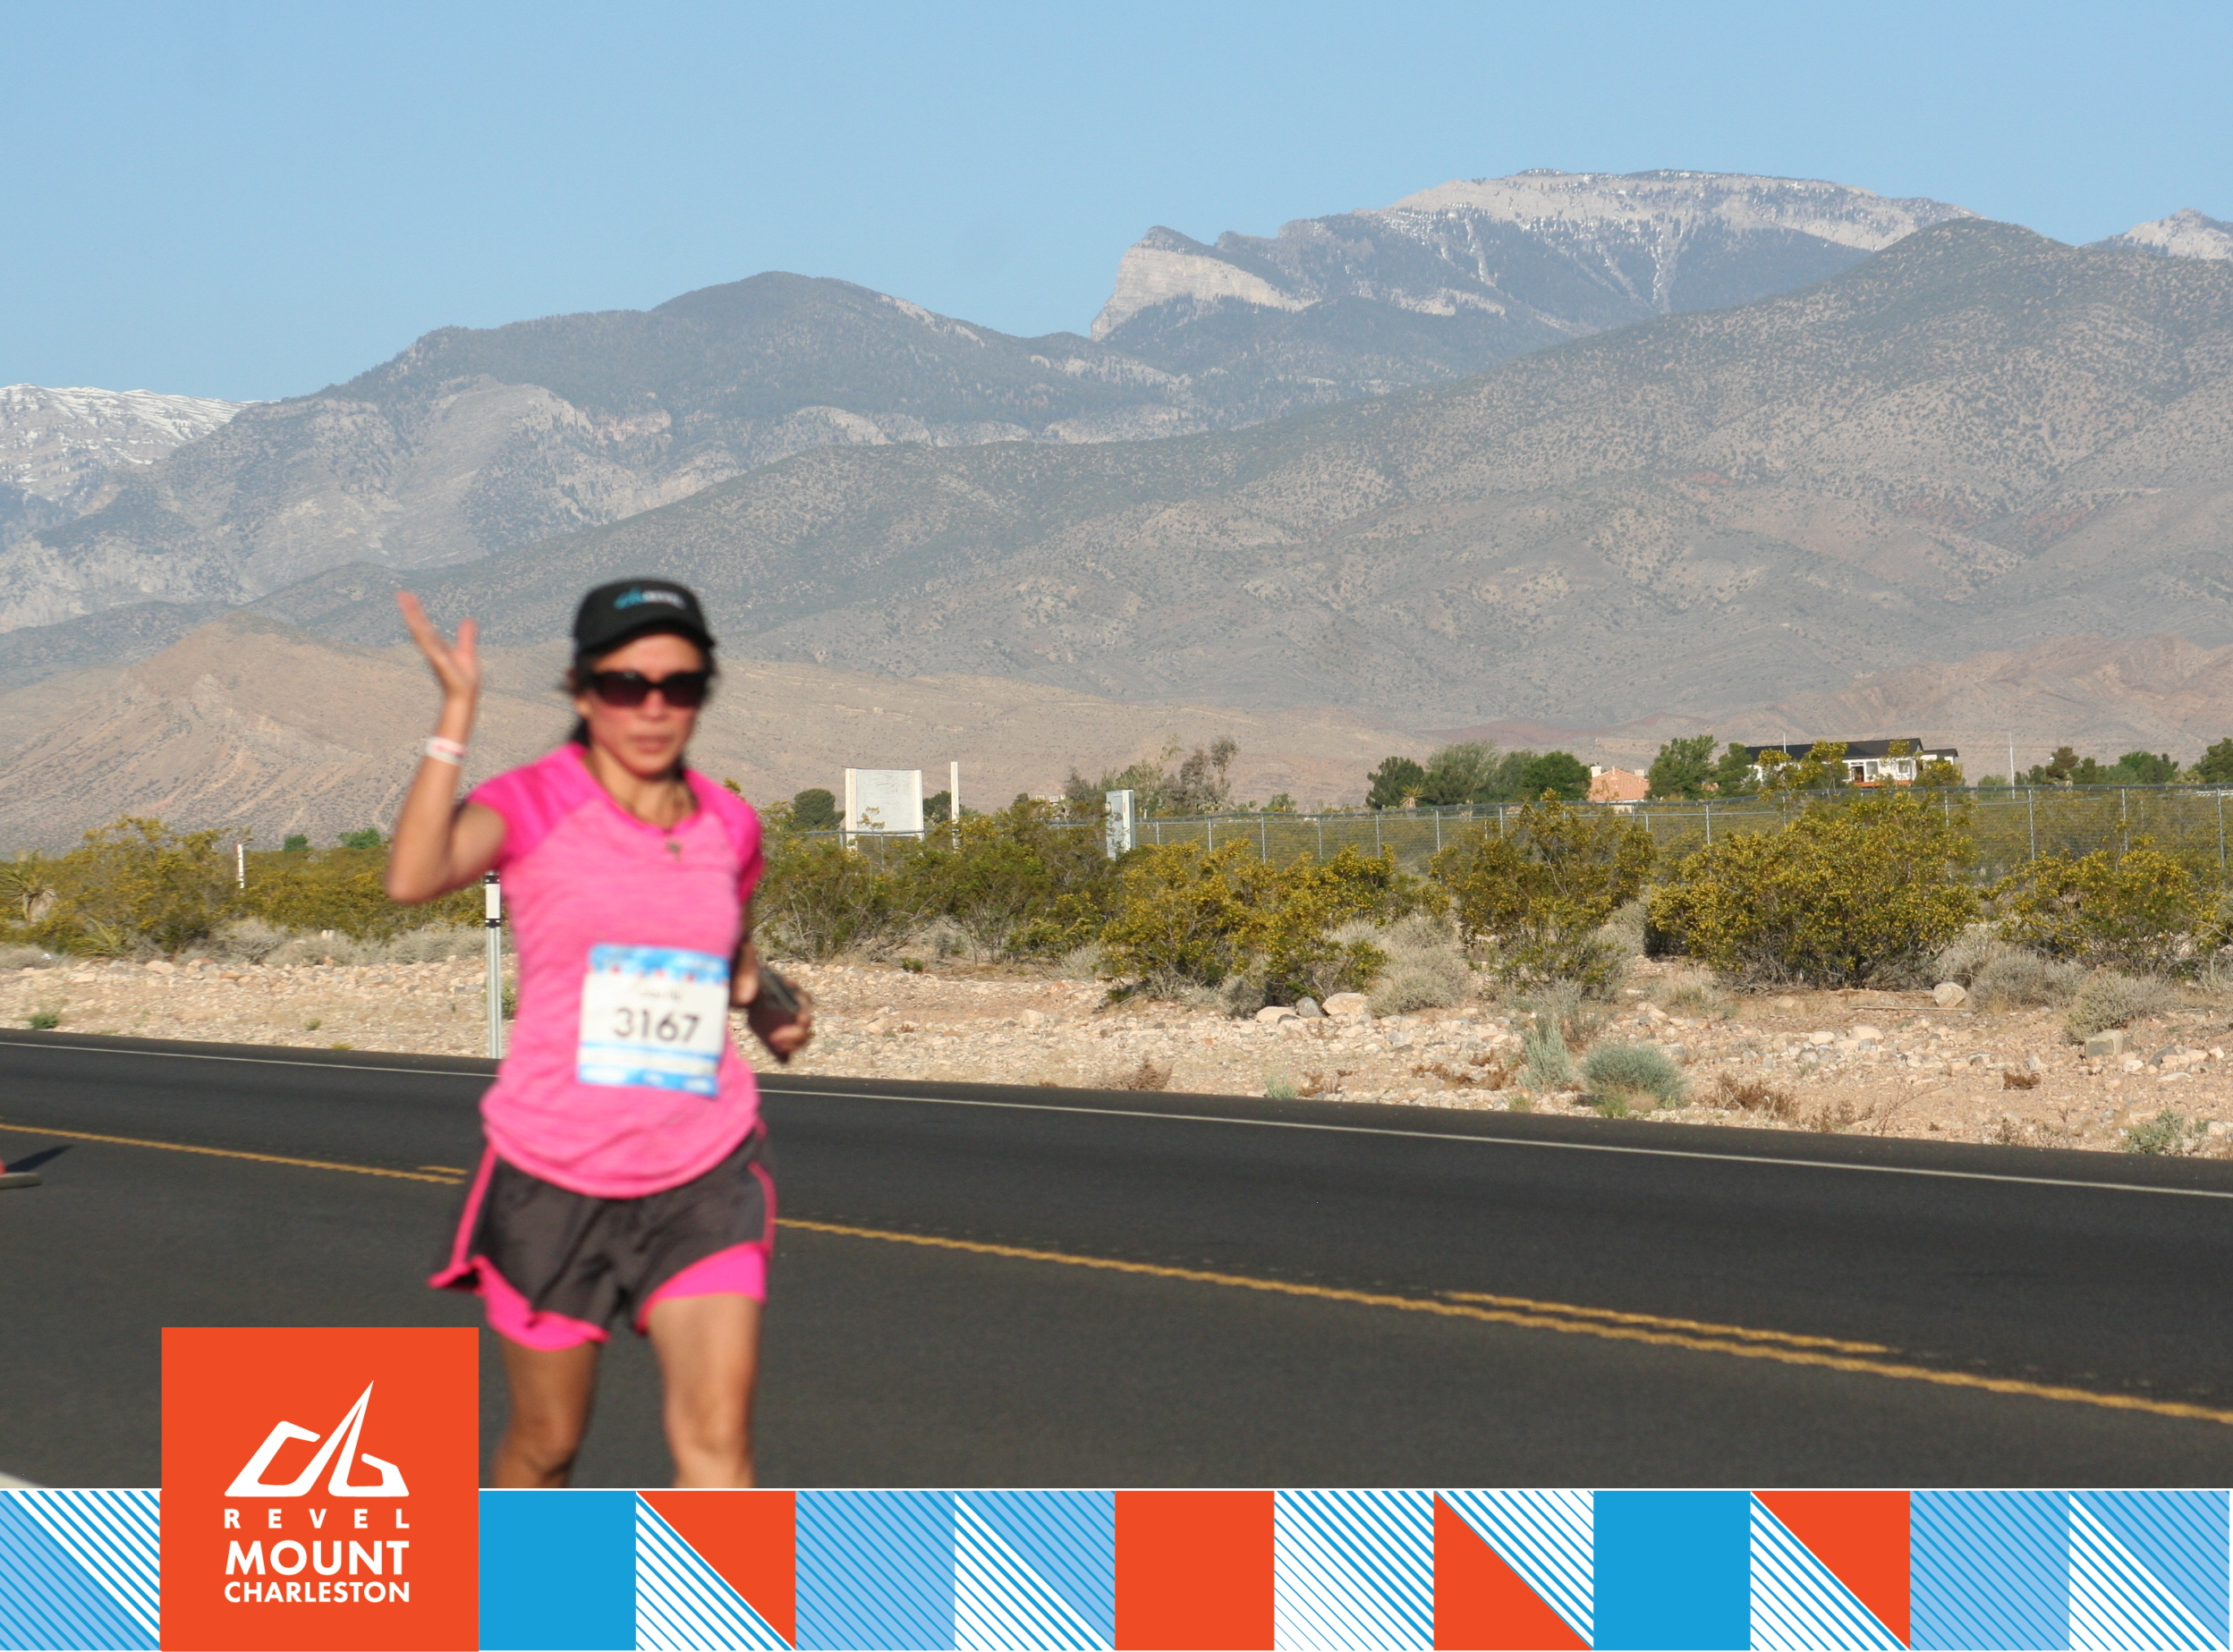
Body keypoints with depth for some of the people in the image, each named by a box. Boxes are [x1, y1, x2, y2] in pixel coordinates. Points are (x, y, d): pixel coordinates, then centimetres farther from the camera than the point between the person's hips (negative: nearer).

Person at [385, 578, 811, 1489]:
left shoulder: (730, 827, 6)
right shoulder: (533, 805, -7)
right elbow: (412, 876, -28)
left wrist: (773, 1003, 3)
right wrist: (457, 713, -28)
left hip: (702, 1176, 2)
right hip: (554, 1176, -2)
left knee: (718, 1440, -10)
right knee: (546, 1444, 11)